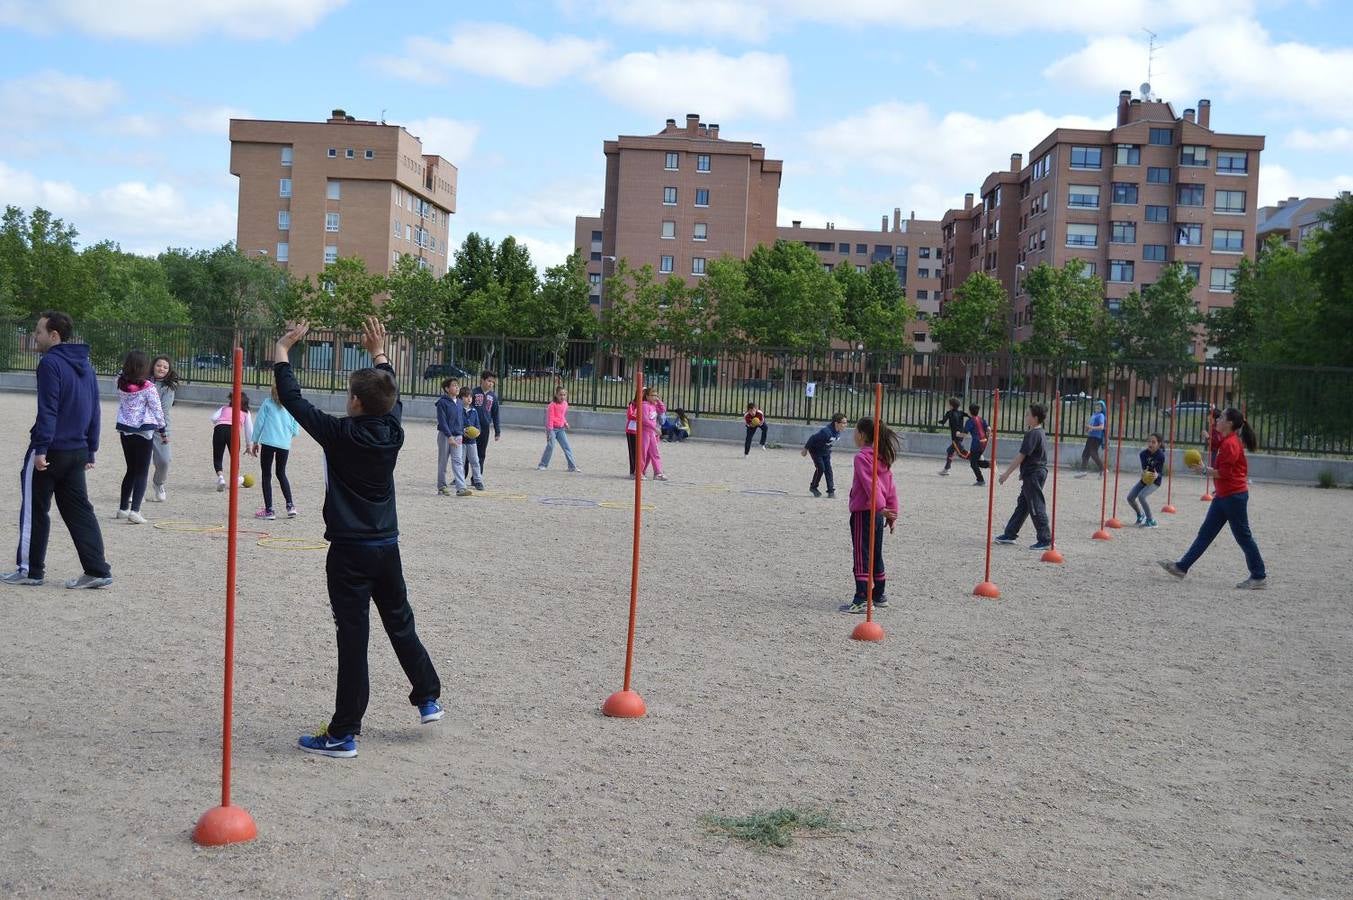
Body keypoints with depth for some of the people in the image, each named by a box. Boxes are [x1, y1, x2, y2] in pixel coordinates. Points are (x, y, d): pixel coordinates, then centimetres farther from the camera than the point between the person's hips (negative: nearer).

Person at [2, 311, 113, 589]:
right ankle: (97, 571, 3)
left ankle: (30, 570, 14)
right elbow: (94, 411, 16)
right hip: (77, 452, 7)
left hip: (49, 452, -7)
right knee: (79, 510, 8)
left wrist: (41, 448, -19)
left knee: (34, 510, 6)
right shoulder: (85, 366, 13)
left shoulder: (50, 363, -12)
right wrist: (90, 450, 19)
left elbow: (47, 410, -19)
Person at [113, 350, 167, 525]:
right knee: (142, 472, 0)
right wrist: (162, 429, 5)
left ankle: (123, 508, 22)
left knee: (131, 470, 18)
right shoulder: (148, 387, -13)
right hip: (143, 431, -5)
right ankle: (135, 510, -11)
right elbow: (156, 409, -7)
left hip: (125, 430, 5)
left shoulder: (121, 384, -1)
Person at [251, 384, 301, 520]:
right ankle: (290, 505, 13)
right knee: (281, 474, 21)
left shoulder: (267, 404, 3)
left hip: (268, 443, -3)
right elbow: (296, 431, 8)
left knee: (266, 475, 6)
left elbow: (259, 423, 2)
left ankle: (269, 510, 3)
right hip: (285, 444, 3)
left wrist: (255, 442, 11)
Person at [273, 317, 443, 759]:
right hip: (388, 547, 5)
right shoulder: (393, 430, -2)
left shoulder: (340, 434, -15)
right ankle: (428, 697, 34)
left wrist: (282, 352, 5)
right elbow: (393, 395, 20)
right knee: (401, 625, 22)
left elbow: (294, 401, -8)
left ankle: (343, 734, 3)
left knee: (353, 639, -3)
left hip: (350, 552, -5)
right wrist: (379, 353, 31)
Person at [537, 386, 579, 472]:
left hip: (561, 429, 6)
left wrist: (565, 423, 6)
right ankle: (542, 465, 4)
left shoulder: (565, 404, 6)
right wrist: (549, 431, -18)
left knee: (567, 447, 1)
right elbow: (550, 418, -14)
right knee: (550, 446, -10)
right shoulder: (552, 405, -13)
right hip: (552, 428, -6)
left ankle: (572, 466, 3)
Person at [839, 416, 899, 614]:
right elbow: (890, 486, 12)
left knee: (861, 556, -5)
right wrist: (891, 511, 16)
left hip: (863, 512, -8)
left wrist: (880, 507, -29)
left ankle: (862, 600, -7)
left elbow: (870, 485, -23)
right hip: (878, 514, 8)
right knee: (876, 555, 17)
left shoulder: (862, 457, -13)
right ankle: (880, 596, 25)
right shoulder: (883, 458, 11)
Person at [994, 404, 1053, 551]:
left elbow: (1021, 456, -19)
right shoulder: (1040, 433, 13)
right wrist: (1024, 472, 27)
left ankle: (1045, 540, -1)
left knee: (1036, 508, -5)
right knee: (1022, 505, 14)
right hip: (1035, 473, 10)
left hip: (1033, 475, -10)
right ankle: (1009, 534, 21)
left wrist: (1007, 473, -15)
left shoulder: (1032, 434, -17)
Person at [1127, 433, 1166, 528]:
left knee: (1141, 496, -26)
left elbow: (1161, 472, -21)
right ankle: (1140, 515, 28)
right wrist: (1143, 472, -39)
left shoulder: (1160, 456, -20)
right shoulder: (1144, 454, -9)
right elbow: (1143, 467, -14)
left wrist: (1157, 475, -46)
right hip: (1144, 479, 6)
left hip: (1154, 481, -6)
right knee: (1130, 497, 0)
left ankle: (1151, 521, -12)